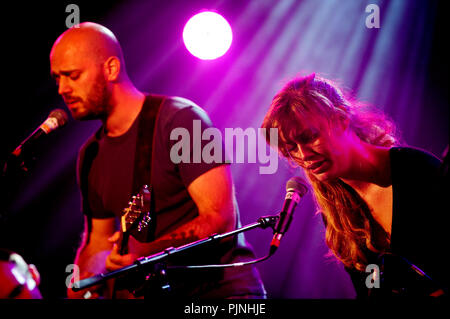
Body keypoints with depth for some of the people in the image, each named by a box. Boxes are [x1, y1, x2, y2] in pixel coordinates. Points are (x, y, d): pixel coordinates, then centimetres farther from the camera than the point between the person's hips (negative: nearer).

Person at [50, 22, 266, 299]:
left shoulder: (180, 118, -10)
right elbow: (98, 239, 19)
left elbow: (220, 218, -16)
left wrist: (146, 250, -28)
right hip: (158, 290, 7)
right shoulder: (91, 156, 11)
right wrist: (82, 281, -2)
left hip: (223, 288, -7)